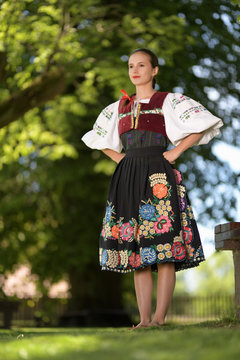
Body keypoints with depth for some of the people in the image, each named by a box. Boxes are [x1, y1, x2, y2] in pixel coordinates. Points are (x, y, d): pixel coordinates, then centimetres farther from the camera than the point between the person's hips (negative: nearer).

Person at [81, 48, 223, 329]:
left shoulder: (169, 101, 8)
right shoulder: (119, 107, 20)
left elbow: (203, 124, 0)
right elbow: (97, 139, 32)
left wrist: (175, 152, -5)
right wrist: (119, 158, 15)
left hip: (158, 175, -4)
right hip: (128, 177, 4)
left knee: (163, 250, -11)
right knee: (136, 252, 0)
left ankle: (159, 317, -11)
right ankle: (144, 319, 1)